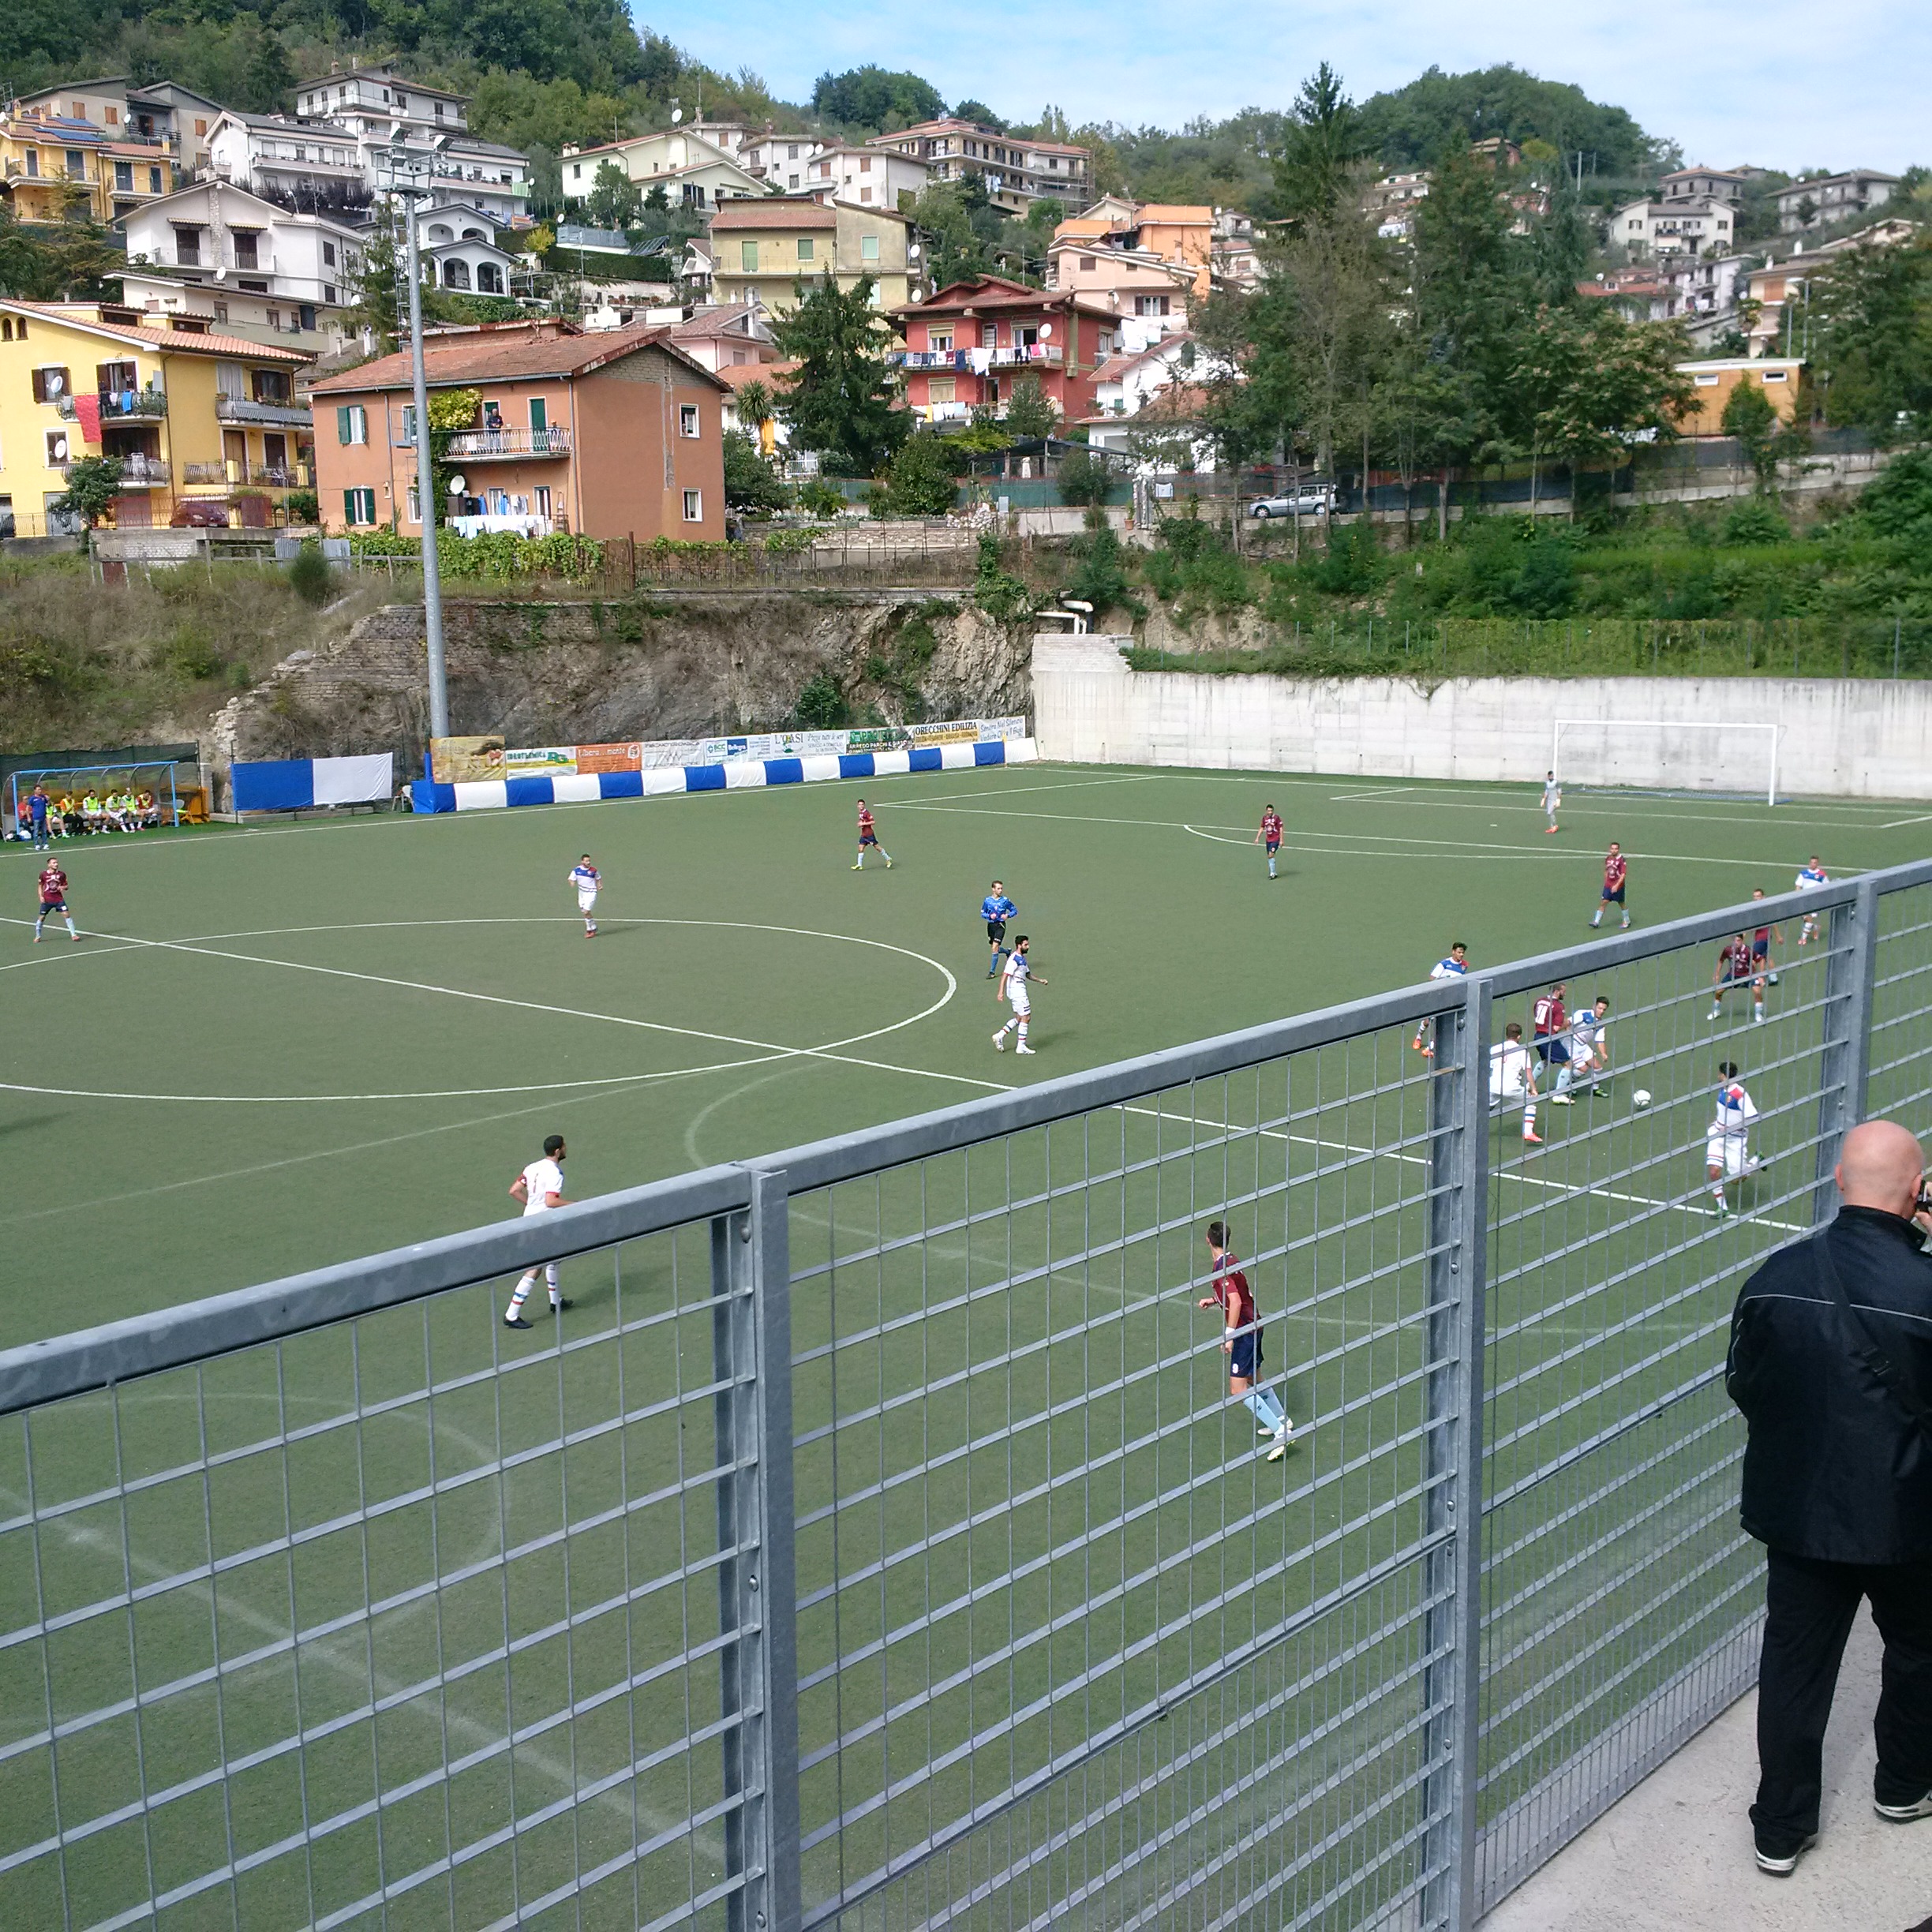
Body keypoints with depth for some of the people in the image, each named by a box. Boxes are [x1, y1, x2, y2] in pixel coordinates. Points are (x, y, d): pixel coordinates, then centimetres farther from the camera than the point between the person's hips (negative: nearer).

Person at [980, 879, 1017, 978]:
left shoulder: (1005, 900, -2)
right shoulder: (987, 900, 2)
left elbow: (1014, 910, 8)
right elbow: (982, 913, 9)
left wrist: (1007, 915, -11)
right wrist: (990, 916, -12)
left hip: (1000, 925, -3)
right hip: (991, 925, 3)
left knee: (995, 947, -14)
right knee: (995, 948, 14)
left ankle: (992, 972, -9)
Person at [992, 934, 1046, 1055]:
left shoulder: (1022, 959, 15)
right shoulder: (1014, 959, -17)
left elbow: (1028, 974, 26)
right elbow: (1005, 975, -22)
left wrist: (1040, 980, 13)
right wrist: (1001, 992, -27)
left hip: (1020, 991, 10)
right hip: (1017, 991, -10)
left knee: (1019, 1018, 14)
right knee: (1025, 1017, -4)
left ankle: (1000, 1036, 15)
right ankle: (1021, 1047, 2)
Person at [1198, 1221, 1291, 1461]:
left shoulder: (1222, 1268, -19)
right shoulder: (1231, 1259, 9)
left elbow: (1236, 1302, -27)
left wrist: (1229, 1335, -24)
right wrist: (1214, 1300, 20)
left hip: (1244, 1331, -10)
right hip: (1254, 1325, 10)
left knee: (1239, 1389, -10)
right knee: (1255, 1380, 25)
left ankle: (1280, 1432, -12)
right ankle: (1282, 1421, 40)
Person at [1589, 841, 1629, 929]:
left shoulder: (1621, 860, -14)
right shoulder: (1608, 858, 4)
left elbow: (1623, 874, -18)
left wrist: (1617, 885, -24)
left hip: (1618, 886, -5)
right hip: (1608, 885, 5)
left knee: (1621, 904, 8)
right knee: (1603, 902, -2)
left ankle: (1627, 922, 25)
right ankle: (1596, 922, -1)